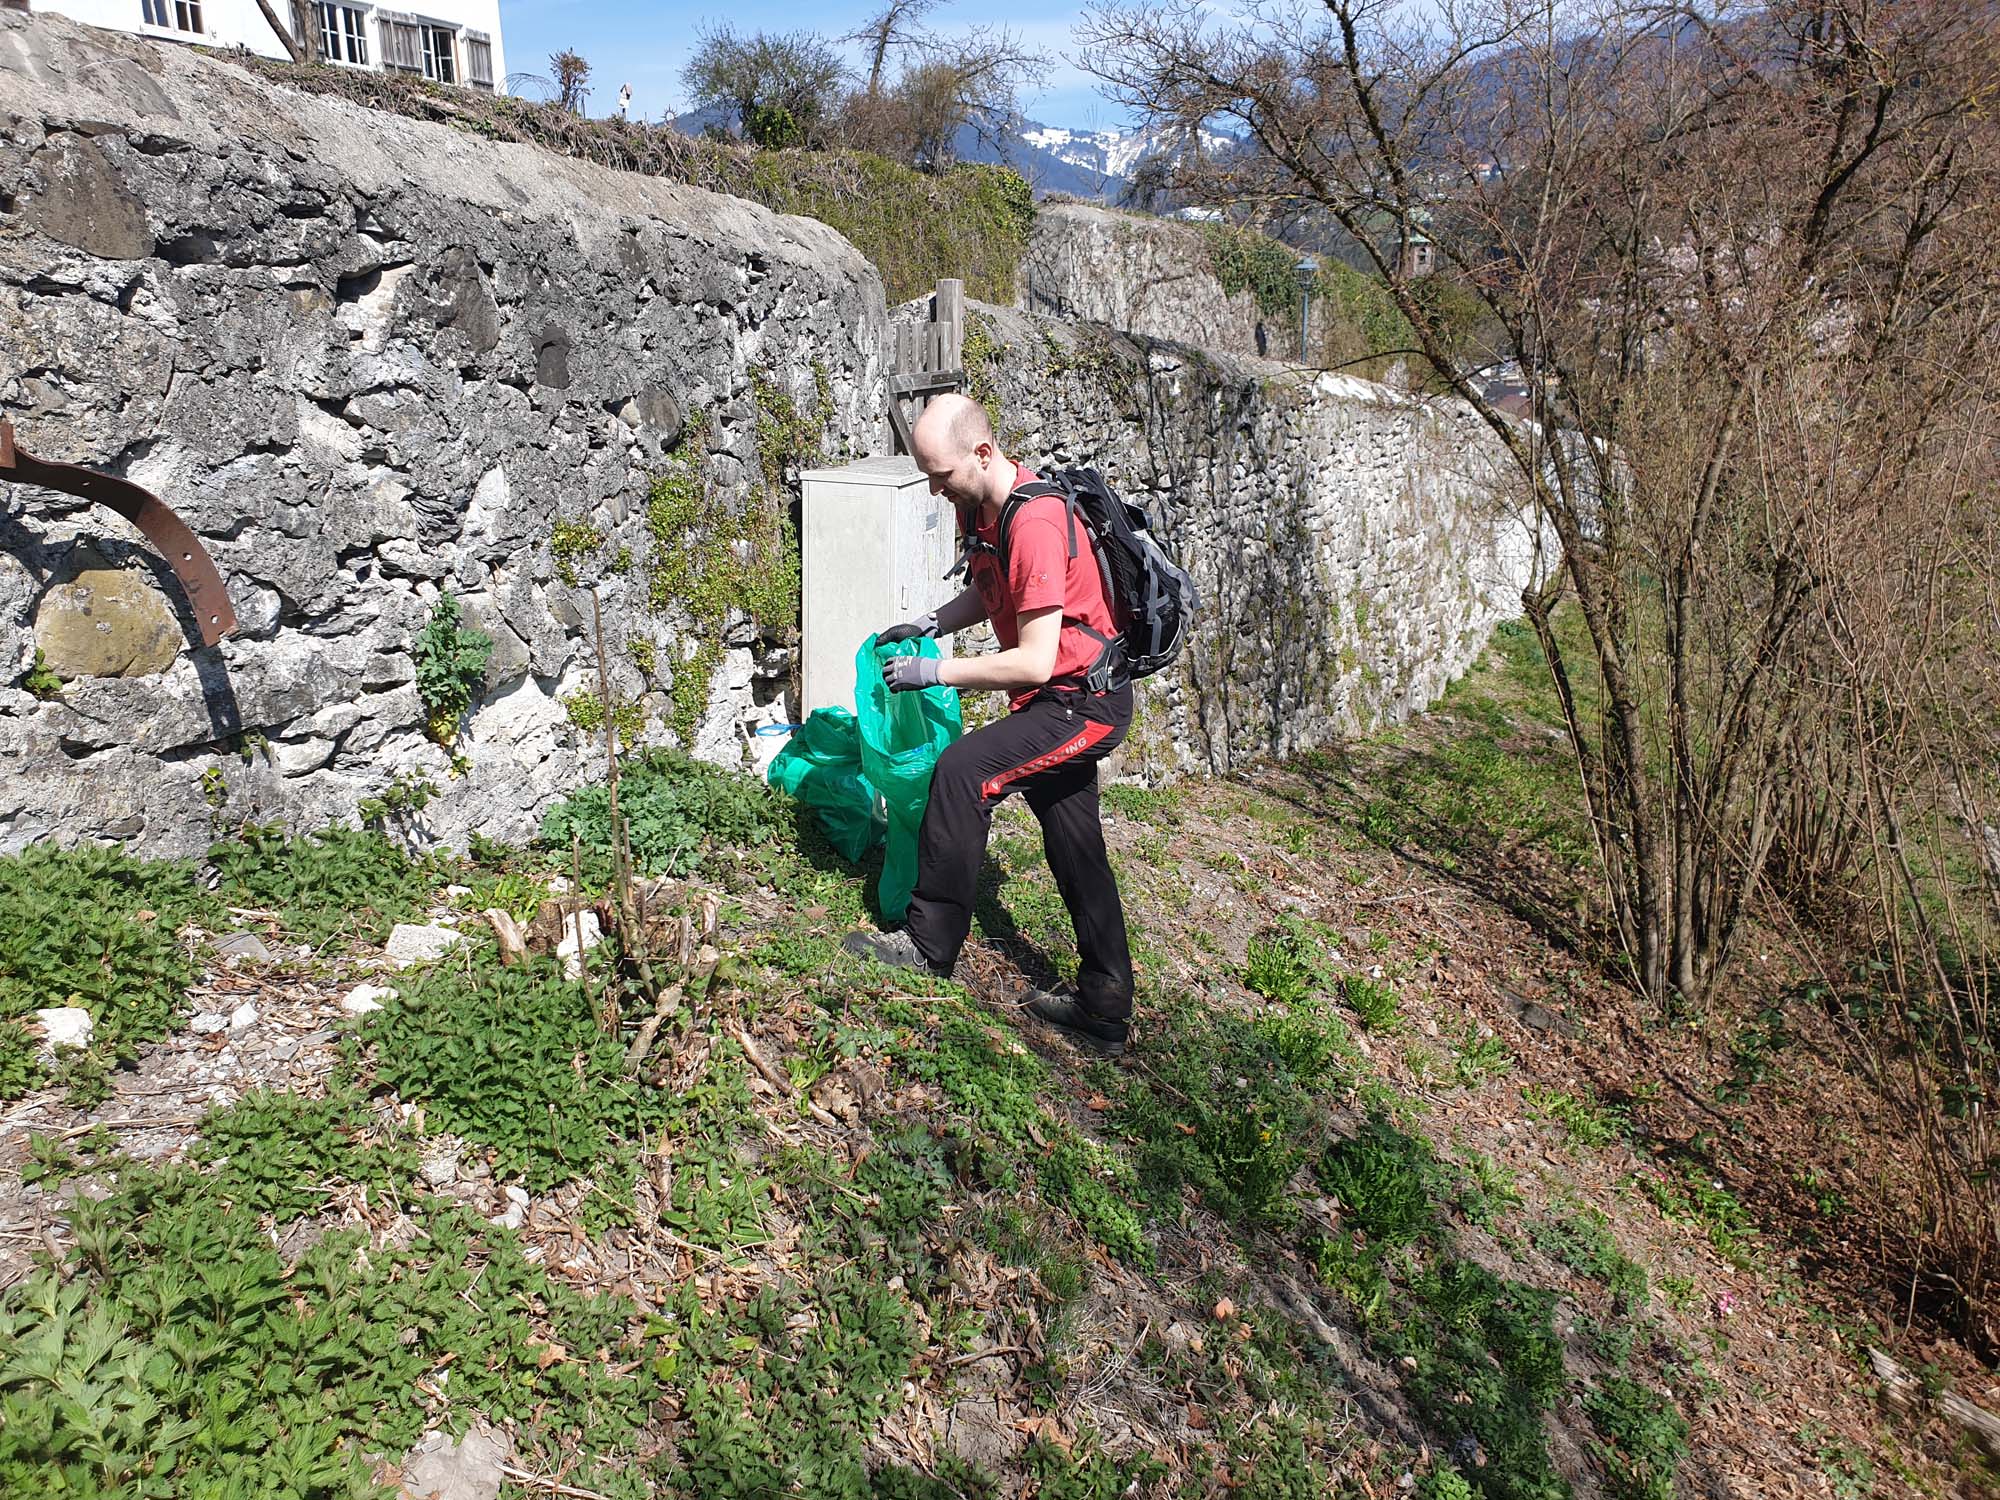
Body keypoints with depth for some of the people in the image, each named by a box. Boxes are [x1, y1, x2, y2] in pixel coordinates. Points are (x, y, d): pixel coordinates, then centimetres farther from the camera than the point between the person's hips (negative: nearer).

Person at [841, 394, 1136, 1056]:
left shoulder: (1036, 524, -27)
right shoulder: (978, 506, 2)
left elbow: (1034, 660, -29)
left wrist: (936, 672, -21)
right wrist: (931, 624, 3)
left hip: (1085, 702, -10)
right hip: (1064, 701, 10)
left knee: (962, 772, -21)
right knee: (1076, 852, 14)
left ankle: (929, 941, -6)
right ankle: (1104, 1010, 26)